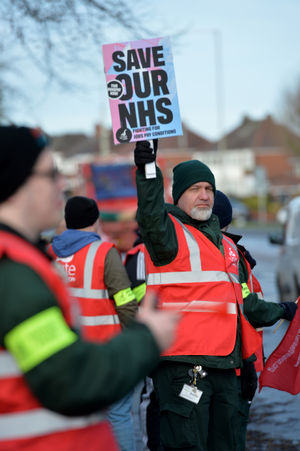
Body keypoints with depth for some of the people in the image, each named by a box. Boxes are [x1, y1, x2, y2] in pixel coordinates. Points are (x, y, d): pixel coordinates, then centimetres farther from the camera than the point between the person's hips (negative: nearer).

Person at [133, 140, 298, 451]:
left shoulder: (225, 243, 23)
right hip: (182, 365, -8)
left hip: (225, 366, 8)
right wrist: (147, 172, -40)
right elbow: (150, 219, -28)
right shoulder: (170, 231, -3)